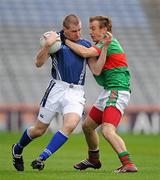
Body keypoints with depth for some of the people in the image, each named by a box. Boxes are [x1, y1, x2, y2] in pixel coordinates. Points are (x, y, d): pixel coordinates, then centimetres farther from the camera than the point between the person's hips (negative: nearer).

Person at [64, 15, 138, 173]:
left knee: (108, 131, -24)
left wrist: (66, 40, -16)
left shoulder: (109, 43, -13)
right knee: (87, 126, 20)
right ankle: (93, 160, 38)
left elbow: (85, 53, -26)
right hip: (108, 92, 11)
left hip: (117, 92, -11)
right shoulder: (103, 44, 18)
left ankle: (128, 164, -27)